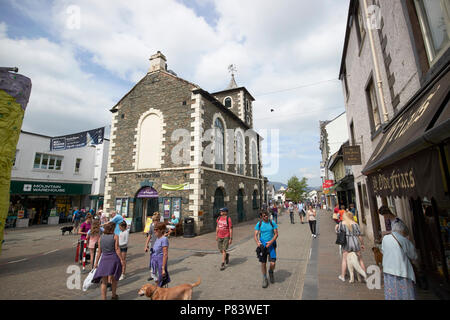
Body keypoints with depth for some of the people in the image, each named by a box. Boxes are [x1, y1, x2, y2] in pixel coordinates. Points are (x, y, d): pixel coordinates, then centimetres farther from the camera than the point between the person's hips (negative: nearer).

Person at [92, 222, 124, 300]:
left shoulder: (101, 237, 3)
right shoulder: (115, 236, -9)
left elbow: (99, 251, 6)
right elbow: (117, 249, -11)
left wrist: (96, 262, 15)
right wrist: (121, 259, -5)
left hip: (104, 259, 2)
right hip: (114, 259, -2)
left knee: (104, 282, 11)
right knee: (114, 279, 18)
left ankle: (104, 298, 11)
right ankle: (114, 296, 34)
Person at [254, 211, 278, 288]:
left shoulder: (272, 223, -4)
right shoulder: (259, 224, -4)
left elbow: (276, 234, -2)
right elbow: (255, 235, -4)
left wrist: (271, 242, -16)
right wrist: (257, 242, -23)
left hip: (271, 245, 0)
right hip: (262, 245, 0)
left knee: (273, 263, -6)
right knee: (263, 263, 4)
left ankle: (271, 272, 29)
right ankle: (265, 280, 26)